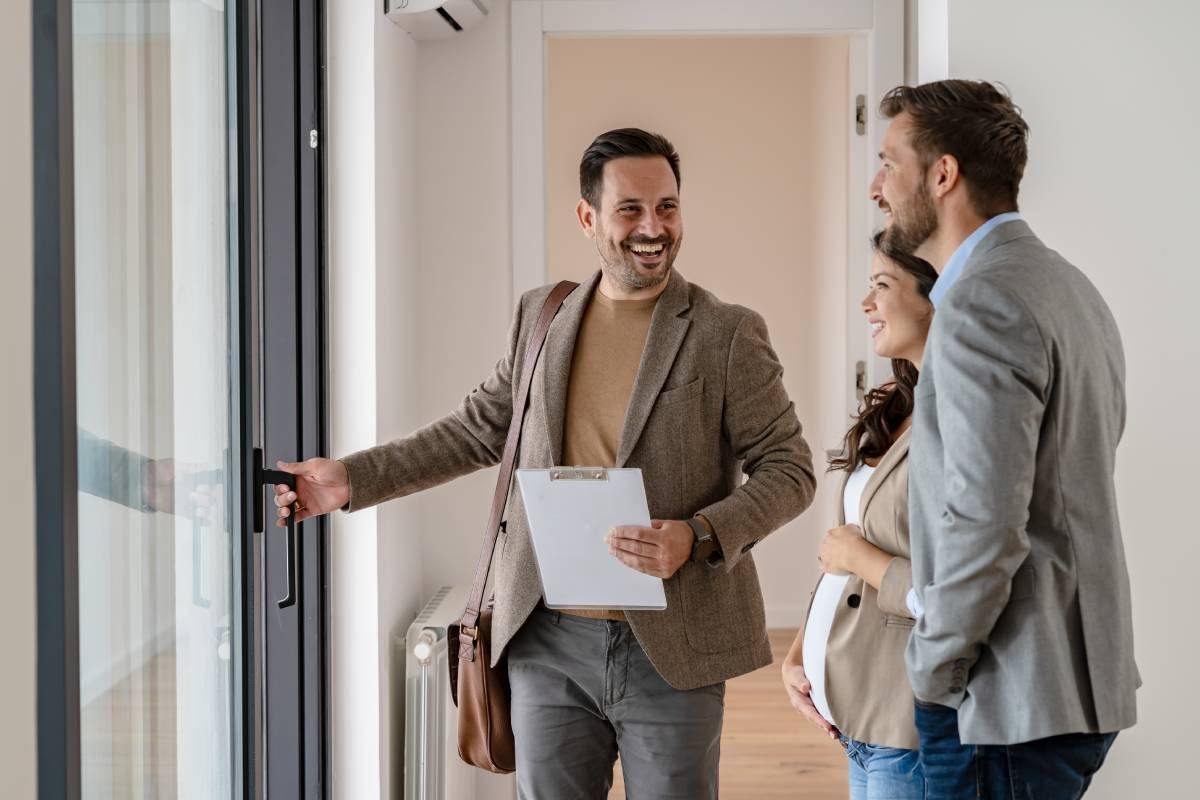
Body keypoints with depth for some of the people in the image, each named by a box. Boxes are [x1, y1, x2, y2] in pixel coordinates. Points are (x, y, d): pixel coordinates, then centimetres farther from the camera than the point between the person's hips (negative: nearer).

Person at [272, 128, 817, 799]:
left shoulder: (729, 333, -4)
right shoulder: (541, 316, 9)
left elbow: (789, 467, -4)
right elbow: (478, 431, 17)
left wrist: (699, 537, -20)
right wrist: (349, 479, 11)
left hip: (670, 651, -3)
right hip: (548, 643, 3)